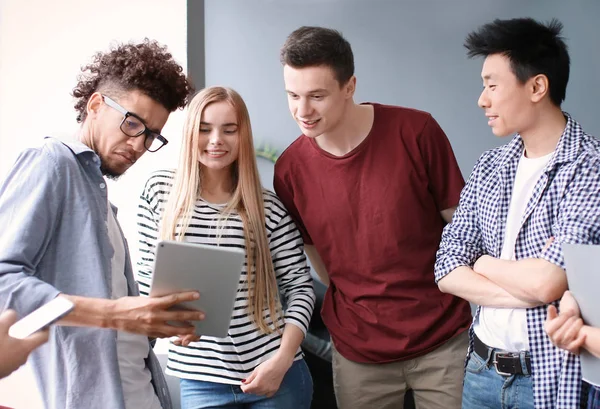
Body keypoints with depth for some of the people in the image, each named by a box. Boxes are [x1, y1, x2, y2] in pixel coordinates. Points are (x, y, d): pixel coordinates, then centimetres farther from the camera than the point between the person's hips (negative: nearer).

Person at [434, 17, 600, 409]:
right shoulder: (489, 167, 3)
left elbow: (546, 283, -24)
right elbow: (448, 272, -1)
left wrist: (484, 263, -6)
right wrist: (524, 293, -15)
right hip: (481, 367, 5)